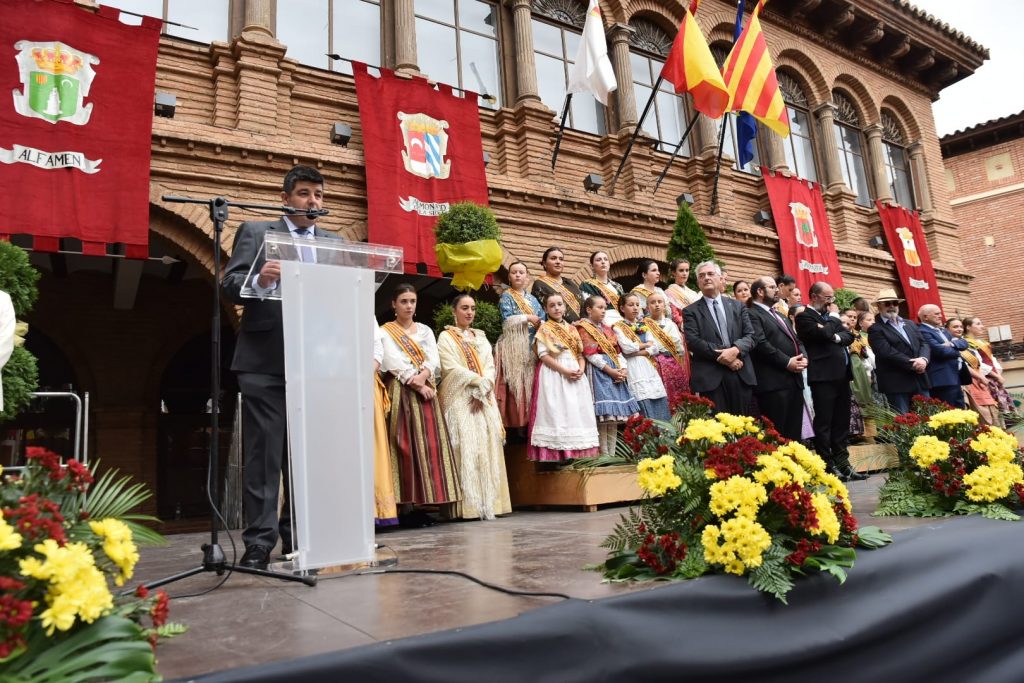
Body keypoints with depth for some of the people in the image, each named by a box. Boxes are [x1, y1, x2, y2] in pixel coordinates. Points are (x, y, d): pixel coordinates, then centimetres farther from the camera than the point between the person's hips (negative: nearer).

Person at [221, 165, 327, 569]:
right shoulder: (255, 232, 7)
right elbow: (229, 285, -3)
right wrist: (259, 281, -23)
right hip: (265, 362, -3)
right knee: (264, 453, -3)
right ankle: (259, 542, 4)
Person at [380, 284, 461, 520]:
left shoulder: (425, 330, 18)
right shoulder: (386, 331, 5)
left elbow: (434, 360, 6)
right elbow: (395, 364, -8)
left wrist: (423, 376, -14)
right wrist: (417, 385, -14)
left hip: (427, 391, 4)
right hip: (402, 393, -4)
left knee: (431, 445, -2)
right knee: (406, 446, -8)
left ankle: (427, 500, 1)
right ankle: (407, 507, -8)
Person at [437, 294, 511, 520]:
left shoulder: (481, 337, 20)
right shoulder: (446, 337, 5)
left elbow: (490, 367, 9)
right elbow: (451, 368, -8)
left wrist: (482, 390, -9)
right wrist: (478, 380, -10)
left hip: (484, 398, 5)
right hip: (459, 399, -5)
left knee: (488, 446, -2)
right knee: (466, 448, -11)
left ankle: (488, 502, 1)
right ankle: (469, 505, -11)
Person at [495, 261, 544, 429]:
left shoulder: (533, 299, 20)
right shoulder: (506, 296, 5)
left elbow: (543, 321, 15)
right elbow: (507, 320, -10)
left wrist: (539, 324, -6)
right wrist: (528, 318, -5)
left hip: (531, 348, 5)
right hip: (512, 347, -5)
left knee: (530, 383, 0)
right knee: (513, 384, -12)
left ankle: (527, 420, 4)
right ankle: (512, 422, -12)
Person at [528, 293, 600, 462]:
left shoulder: (572, 329, 15)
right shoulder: (544, 329, -1)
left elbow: (580, 353, 14)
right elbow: (543, 355, -10)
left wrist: (581, 369, -6)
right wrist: (564, 371, -17)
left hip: (576, 374, 6)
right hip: (554, 374, -6)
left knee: (577, 412, 3)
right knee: (557, 412, -9)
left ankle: (576, 452, 9)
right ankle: (558, 454, -7)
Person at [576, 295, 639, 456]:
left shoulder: (607, 329, 20)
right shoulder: (584, 328, -2)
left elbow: (618, 351, 16)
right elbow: (591, 354, -11)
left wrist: (623, 368, -2)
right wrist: (610, 370, -16)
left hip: (616, 372, 7)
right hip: (598, 372, -7)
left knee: (615, 413, 4)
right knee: (603, 413, -11)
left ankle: (612, 453, 9)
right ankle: (604, 454, -7)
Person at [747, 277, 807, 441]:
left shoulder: (779, 315, 25)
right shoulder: (752, 314, -5)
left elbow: (796, 340, 23)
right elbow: (760, 344, -17)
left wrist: (803, 357, 2)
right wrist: (787, 362, -15)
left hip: (795, 380, 9)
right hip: (774, 382, -9)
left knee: (794, 432, 10)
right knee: (776, 433, -7)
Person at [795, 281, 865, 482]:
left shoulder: (831, 317, 20)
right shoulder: (804, 316, -5)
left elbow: (849, 335, 11)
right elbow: (823, 334, -19)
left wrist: (837, 337, -7)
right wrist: (833, 318, -2)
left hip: (841, 374, 8)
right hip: (823, 376, -8)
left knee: (842, 422, 10)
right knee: (824, 423, -3)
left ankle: (843, 464, 17)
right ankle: (828, 467, 1)